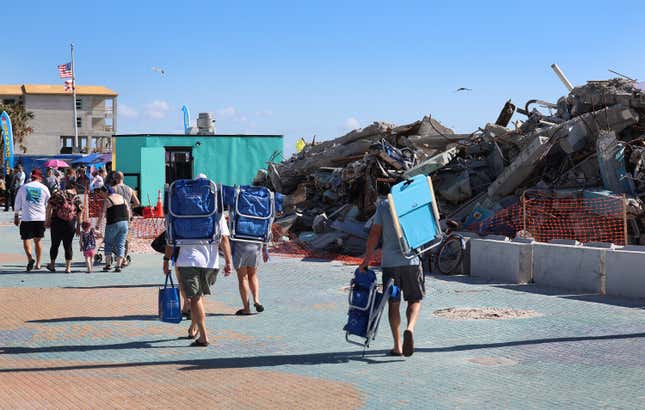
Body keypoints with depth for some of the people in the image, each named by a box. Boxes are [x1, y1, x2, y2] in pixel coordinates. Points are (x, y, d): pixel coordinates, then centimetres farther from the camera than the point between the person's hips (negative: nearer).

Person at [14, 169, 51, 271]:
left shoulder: (23, 187, 4)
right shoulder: (44, 188, 4)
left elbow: (17, 204, 7)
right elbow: (48, 206, 9)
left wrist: (16, 216, 16)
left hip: (26, 218, -2)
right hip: (40, 218, 2)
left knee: (26, 239, 2)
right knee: (37, 240, 12)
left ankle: (30, 258, -22)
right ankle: (38, 263, 15)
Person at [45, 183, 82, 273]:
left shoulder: (57, 193, 5)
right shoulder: (76, 198, 7)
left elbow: (49, 207, -1)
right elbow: (79, 213, 5)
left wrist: (48, 220, 2)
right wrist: (78, 226, 10)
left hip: (56, 222, 0)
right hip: (70, 223, 0)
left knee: (55, 244, 11)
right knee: (68, 245, 7)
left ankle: (52, 265, 20)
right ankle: (68, 267, 7)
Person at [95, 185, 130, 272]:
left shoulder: (107, 200, -8)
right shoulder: (121, 197, 10)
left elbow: (102, 214, -12)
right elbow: (128, 210, 13)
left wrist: (97, 226, -8)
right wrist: (127, 220, 21)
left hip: (113, 224, -5)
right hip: (124, 223, 5)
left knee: (108, 244, 12)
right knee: (121, 245, 7)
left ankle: (108, 264, 9)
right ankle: (118, 265, 0)